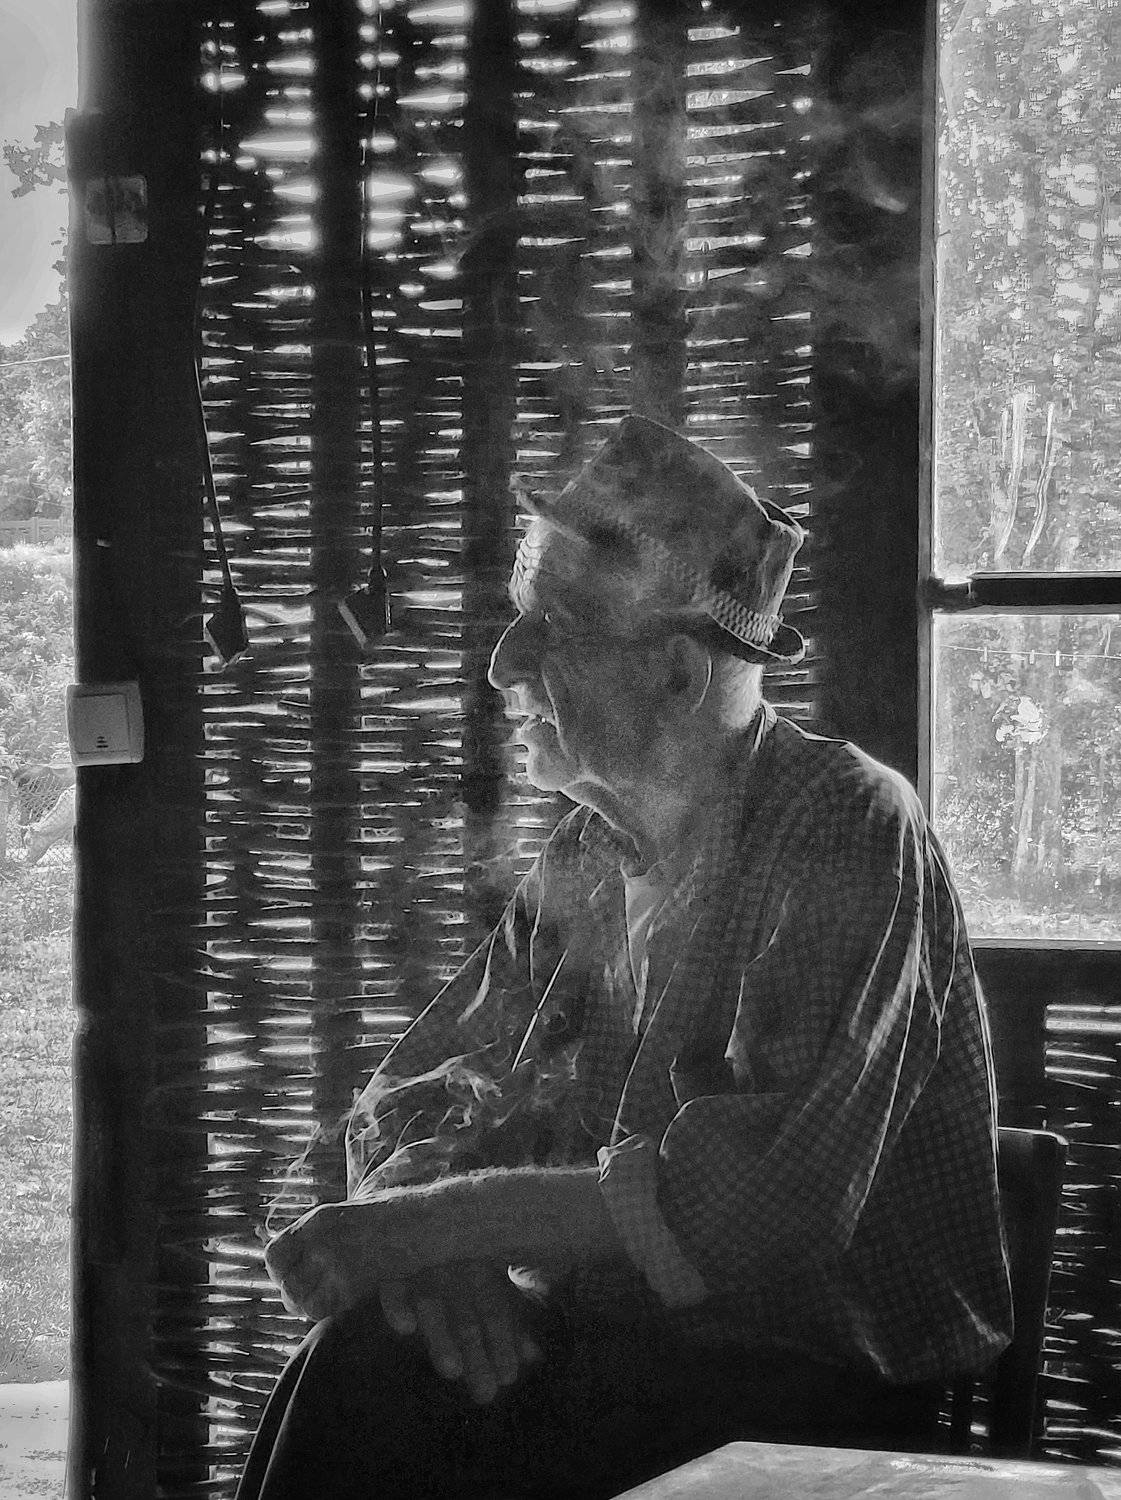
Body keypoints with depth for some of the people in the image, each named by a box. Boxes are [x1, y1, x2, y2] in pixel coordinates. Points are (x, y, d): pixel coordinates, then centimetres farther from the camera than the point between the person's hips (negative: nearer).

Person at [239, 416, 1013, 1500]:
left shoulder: (848, 831, -14)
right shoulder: (589, 852, 9)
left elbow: (765, 1195, -25)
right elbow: (412, 1099, 10)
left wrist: (438, 1219, -22)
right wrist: (428, 1219, -15)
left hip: (846, 1388, -6)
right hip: (615, 1333, 6)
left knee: (397, 1411, -26)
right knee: (357, 1360, -21)